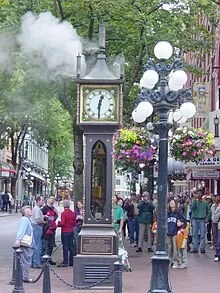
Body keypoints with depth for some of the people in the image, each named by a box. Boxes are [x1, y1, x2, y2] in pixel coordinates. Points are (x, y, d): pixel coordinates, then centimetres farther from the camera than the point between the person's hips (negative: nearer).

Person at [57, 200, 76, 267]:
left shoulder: (63, 213, -13)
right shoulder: (72, 213, 6)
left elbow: (62, 223, -17)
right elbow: (74, 223, 10)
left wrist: (58, 224, 2)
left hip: (65, 232, -6)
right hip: (71, 231, 6)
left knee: (65, 247, -4)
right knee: (71, 246, 10)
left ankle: (65, 262, -5)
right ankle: (71, 261, 14)